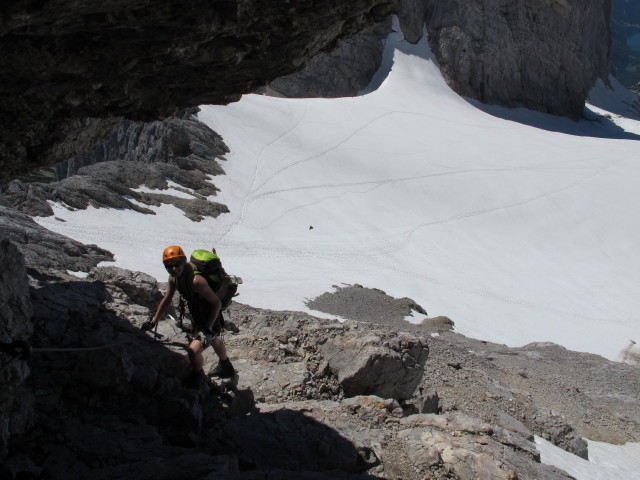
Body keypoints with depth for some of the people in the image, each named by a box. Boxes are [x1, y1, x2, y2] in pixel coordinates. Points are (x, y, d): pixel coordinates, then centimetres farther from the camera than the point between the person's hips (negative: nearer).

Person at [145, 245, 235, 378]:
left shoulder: (196, 280, -37)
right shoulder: (173, 277, -11)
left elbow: (217, 303, -31)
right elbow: (166, 300, 4)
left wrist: (208, 328, -29)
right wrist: (153, 322, 5)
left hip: (210, 321, -9)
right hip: (197, 319, 9)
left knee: (193, 351, -23)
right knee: (214, 341, 32)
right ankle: (226, 368, 61)